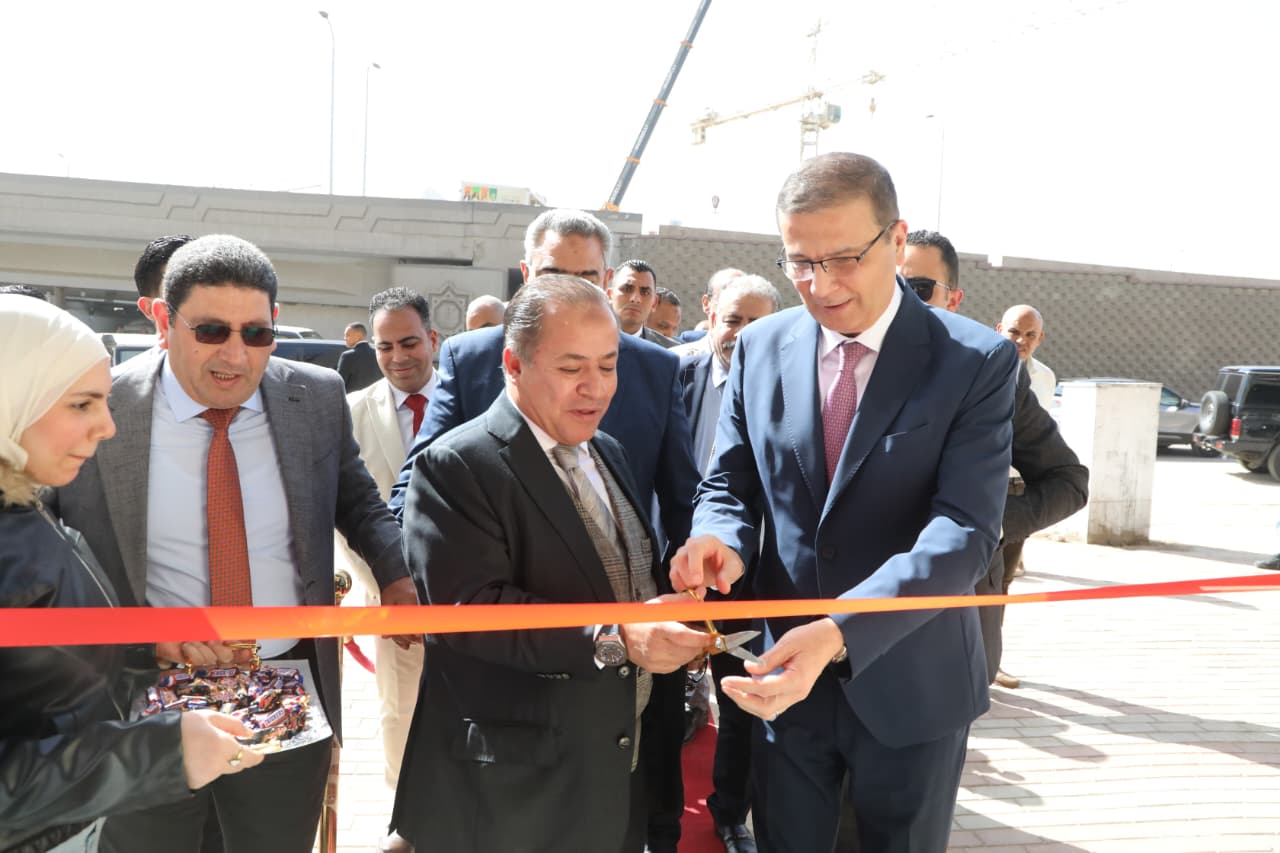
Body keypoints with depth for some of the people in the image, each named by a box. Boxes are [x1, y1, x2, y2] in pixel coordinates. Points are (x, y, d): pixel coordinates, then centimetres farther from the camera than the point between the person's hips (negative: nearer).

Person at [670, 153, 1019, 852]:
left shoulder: (976, 362, -13)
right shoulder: (761, 348, -1)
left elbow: (965, 527, -22)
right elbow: (729, 483, 5)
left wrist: (841, 633, -36)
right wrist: (721, 539, -21)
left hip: (911, 685, -2)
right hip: (782, 670, 3)